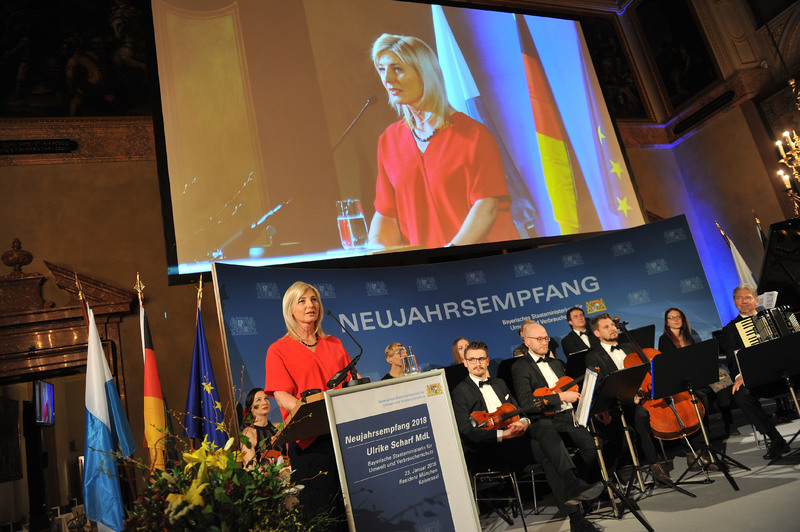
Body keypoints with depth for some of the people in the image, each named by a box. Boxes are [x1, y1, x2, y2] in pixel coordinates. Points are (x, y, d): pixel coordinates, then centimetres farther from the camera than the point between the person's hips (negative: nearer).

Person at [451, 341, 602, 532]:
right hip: (485, 449, -6)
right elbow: (465, 431, -11)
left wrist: (524, 422, -8)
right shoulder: (461, 392, 2)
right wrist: (501, 434, -23)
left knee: (543, 424, -26)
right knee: (542, 448, -27)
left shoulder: (499, 384, 25)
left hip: (513, 437, 6)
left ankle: (572, 484, -34)